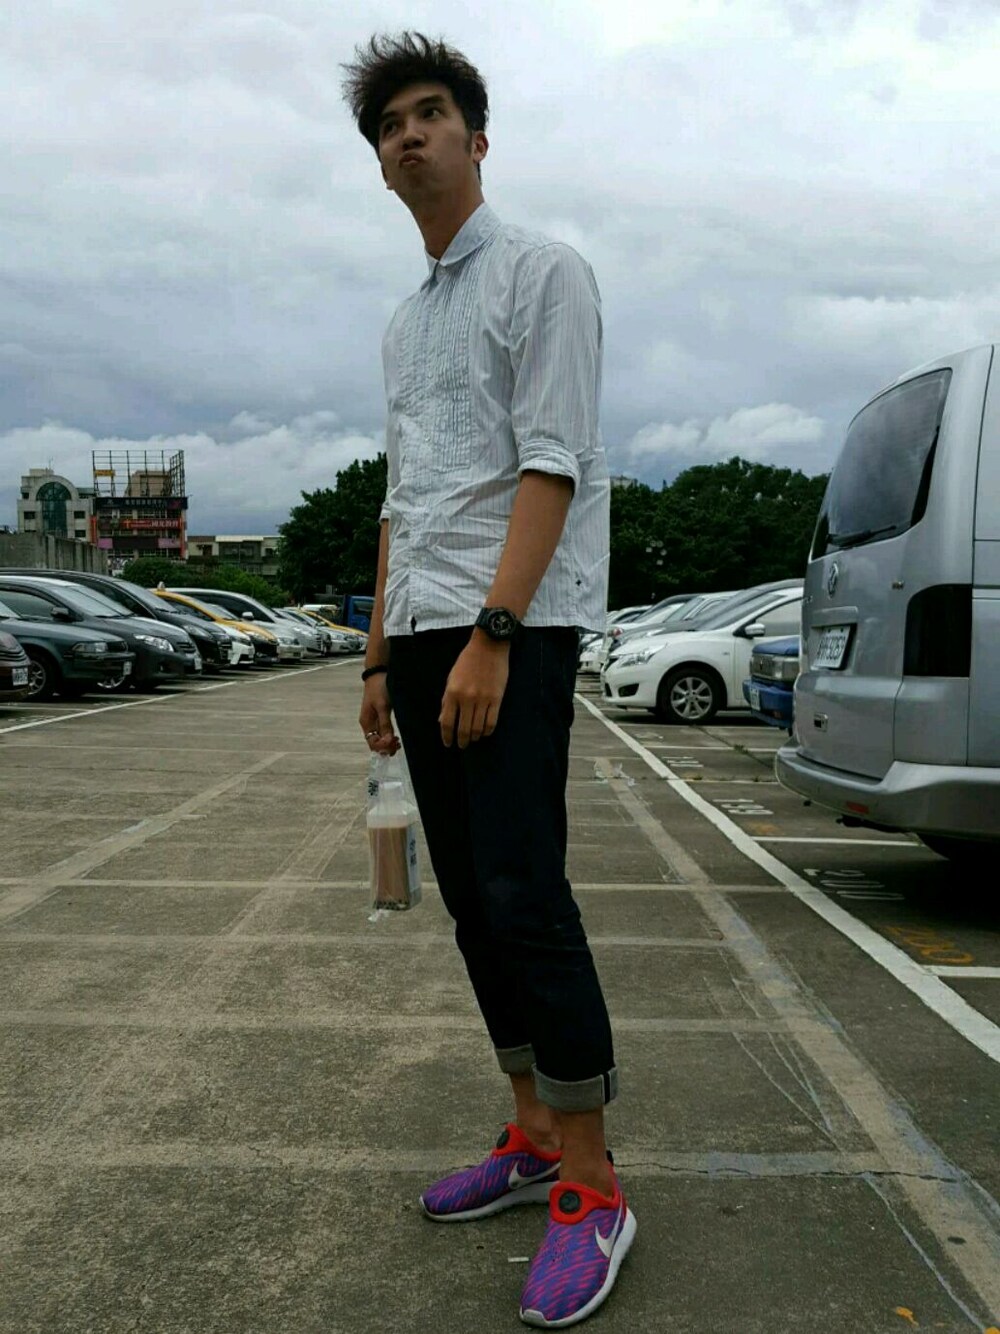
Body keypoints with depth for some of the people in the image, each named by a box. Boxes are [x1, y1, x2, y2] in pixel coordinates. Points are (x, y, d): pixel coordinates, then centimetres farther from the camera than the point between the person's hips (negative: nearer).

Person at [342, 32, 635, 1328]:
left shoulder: (543, 272, 2)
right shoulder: (404, 322, 24)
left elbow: (551, 466, -11)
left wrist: (490, 636, -20)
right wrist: (381, 655, 16)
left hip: (517, 626, -8)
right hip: (425, 631, 8)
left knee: (524, 894, -12)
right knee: (469, 895, 8)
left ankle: (591, 1188, 1)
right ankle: (534, 1137, 20)